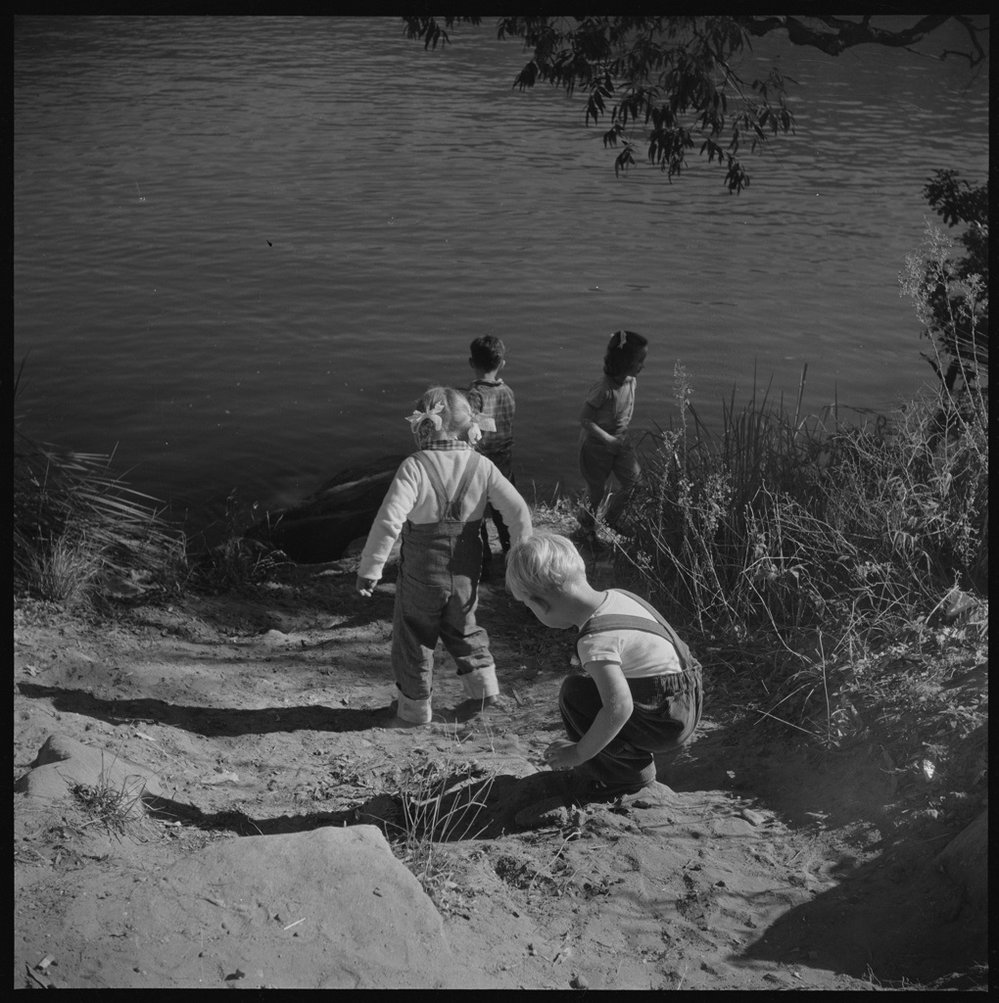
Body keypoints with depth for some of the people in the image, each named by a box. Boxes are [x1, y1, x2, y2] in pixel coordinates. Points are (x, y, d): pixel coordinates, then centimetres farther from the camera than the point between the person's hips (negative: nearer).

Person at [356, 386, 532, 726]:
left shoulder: (415, 467, -19)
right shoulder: (482, 466, -7)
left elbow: (389, 521, -26)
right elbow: (518, 510, -8)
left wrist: (369, 568, -17)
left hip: (421, 576, -4)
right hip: (466, 573, 4)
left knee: (413, 639, 16)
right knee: (462, 628, 29)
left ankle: (414, 708, 28)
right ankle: (483, 684, 31)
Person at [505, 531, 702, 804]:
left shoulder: (595, 639, -27)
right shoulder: (613, 596, -1)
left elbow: (619, 707, -34)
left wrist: (578, 753, -21)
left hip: (668, 721, -9)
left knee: (575, 694, -12)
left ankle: (630, 771, 2)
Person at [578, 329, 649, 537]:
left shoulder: (631, 382, -7)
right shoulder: (603, 389, -30)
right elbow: (585, 419, -24)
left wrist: (623, 434, 5)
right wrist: (608, 439, -28)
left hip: (620, 441, 6)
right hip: (596, 444, -6)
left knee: (635, 483, 0)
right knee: (597, 490, 10)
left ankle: (609, 521, 23)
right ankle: (587, 524, 40)